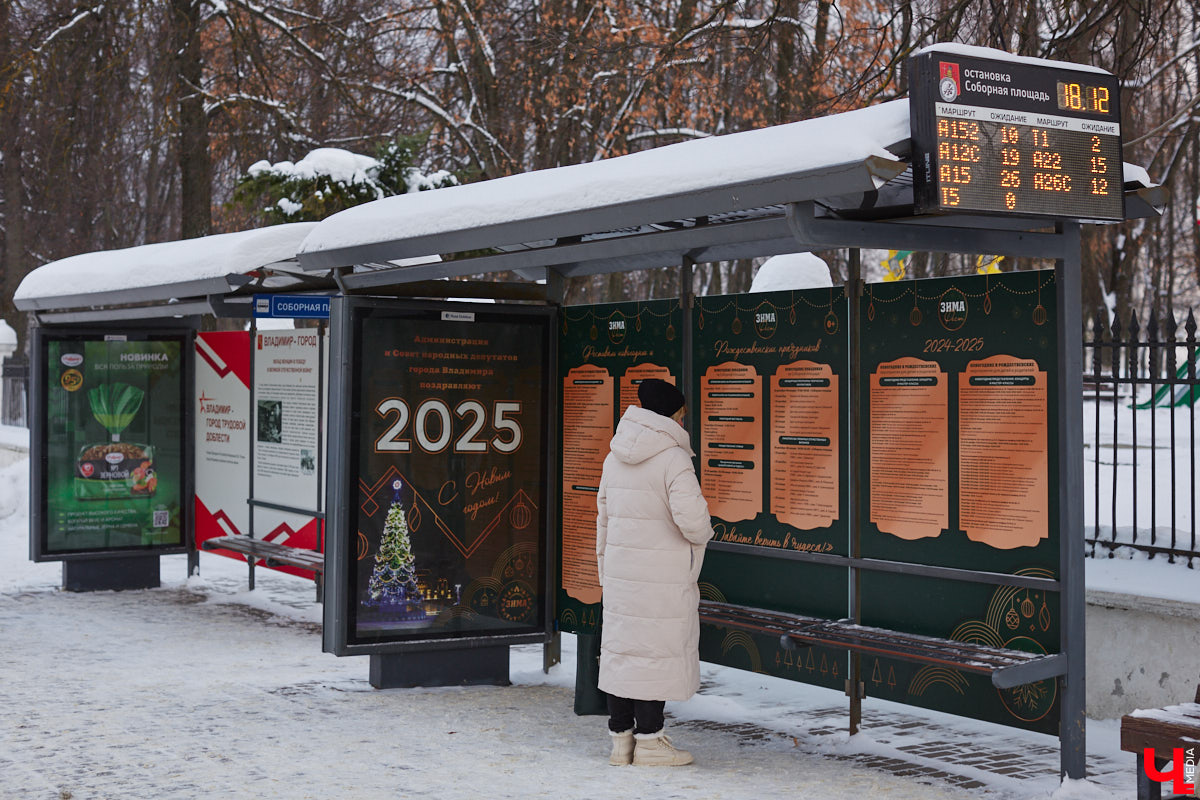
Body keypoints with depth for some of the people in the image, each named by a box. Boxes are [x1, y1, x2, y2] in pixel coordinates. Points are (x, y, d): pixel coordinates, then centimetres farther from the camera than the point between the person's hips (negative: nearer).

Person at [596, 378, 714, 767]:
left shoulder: (615, 459, 9)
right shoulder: (673, 459, -14)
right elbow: (692, 519, -22)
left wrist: (605, 574, 22)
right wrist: (704, 532, 1)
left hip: (620, 572, 7)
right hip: (662, 579, -7)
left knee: (621, 647, 11)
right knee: (658, 651, 1)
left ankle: (621, 738, 18)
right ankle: (648, 740, 6)